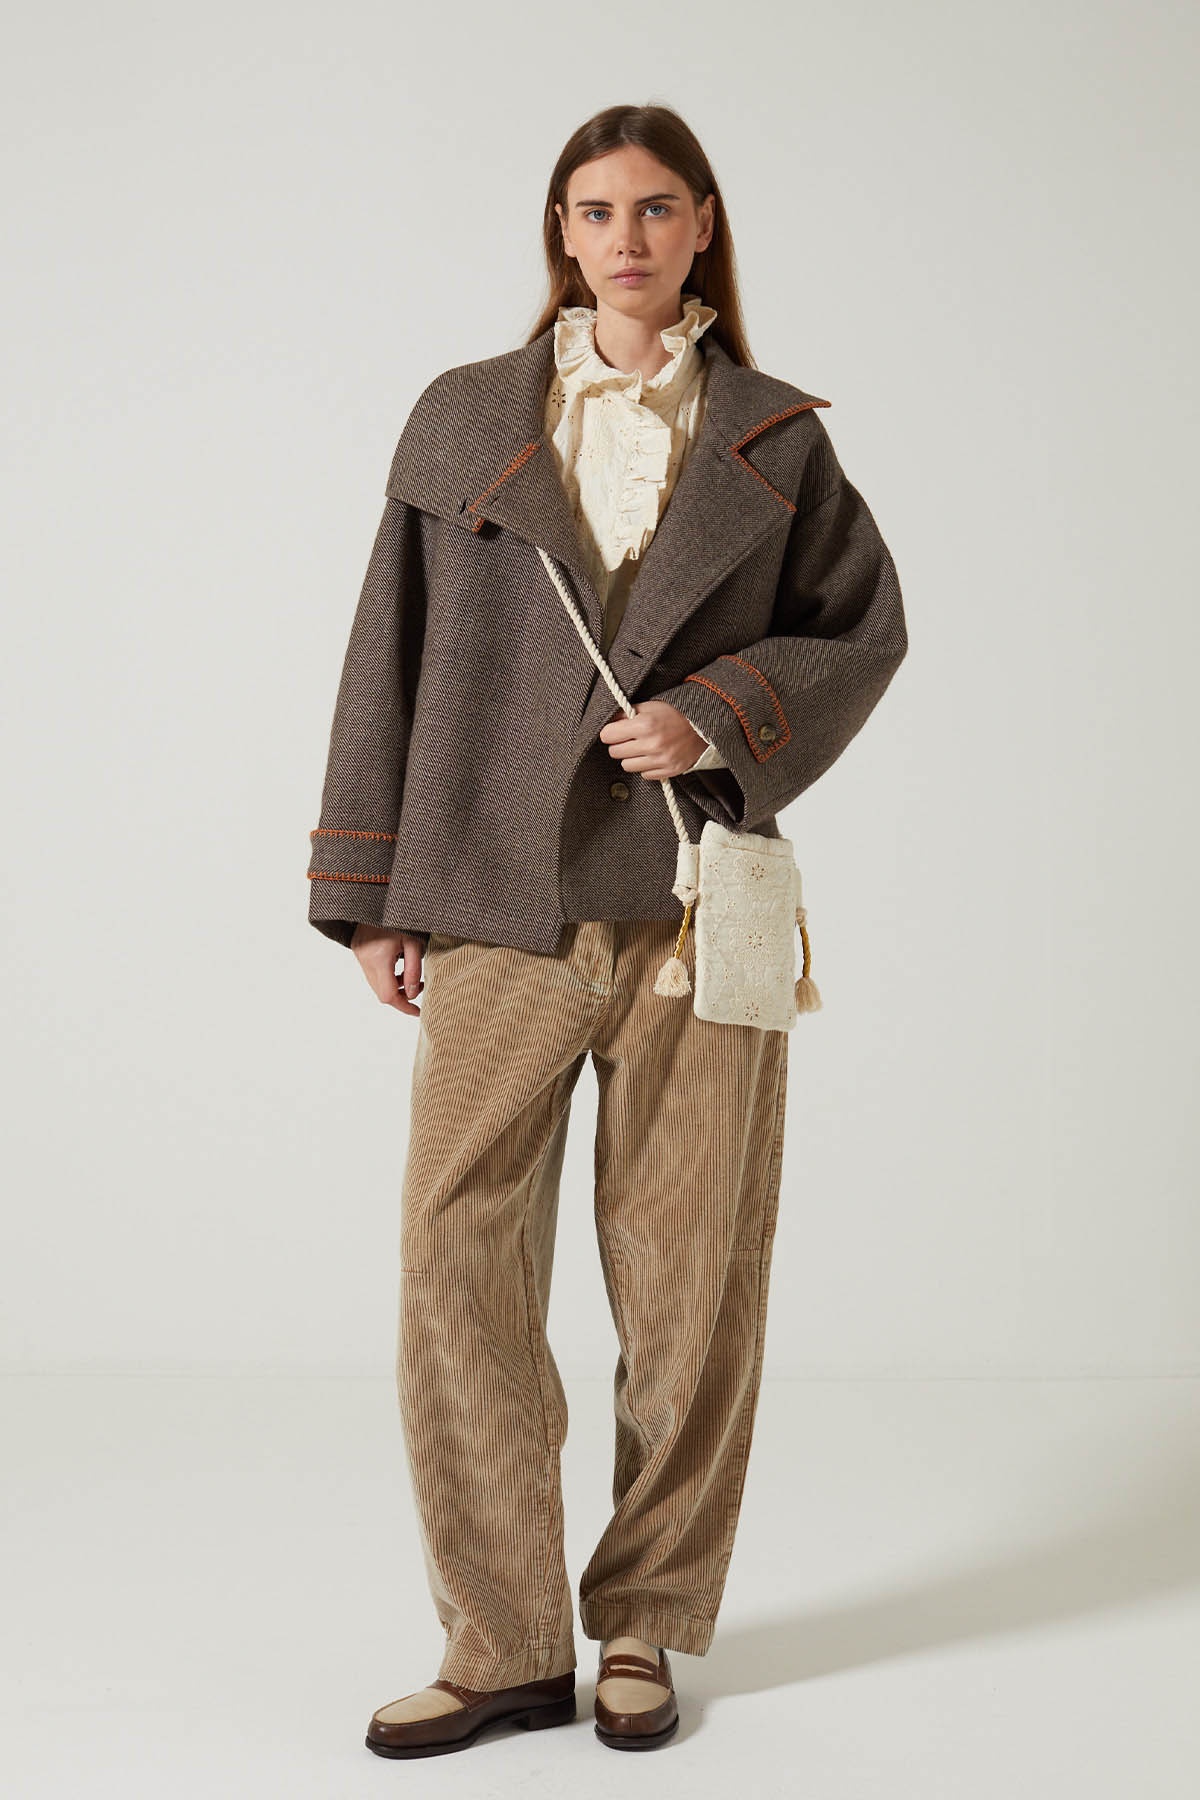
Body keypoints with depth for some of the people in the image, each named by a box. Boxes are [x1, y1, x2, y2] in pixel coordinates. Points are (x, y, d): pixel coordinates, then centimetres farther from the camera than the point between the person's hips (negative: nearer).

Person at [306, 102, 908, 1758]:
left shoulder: (771, 438, 7)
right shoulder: (464, 420, 8)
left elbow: (866, 624, 11)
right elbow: (392, 655, 8)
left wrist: (720, 718, -7)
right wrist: (369, 896, 5)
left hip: (693, 899, 0)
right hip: (500, 904, 1)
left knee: (688, 1276, 3)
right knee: (456, 1264, -4)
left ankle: (647, 1625, 21)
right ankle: (506, 1648, 10)